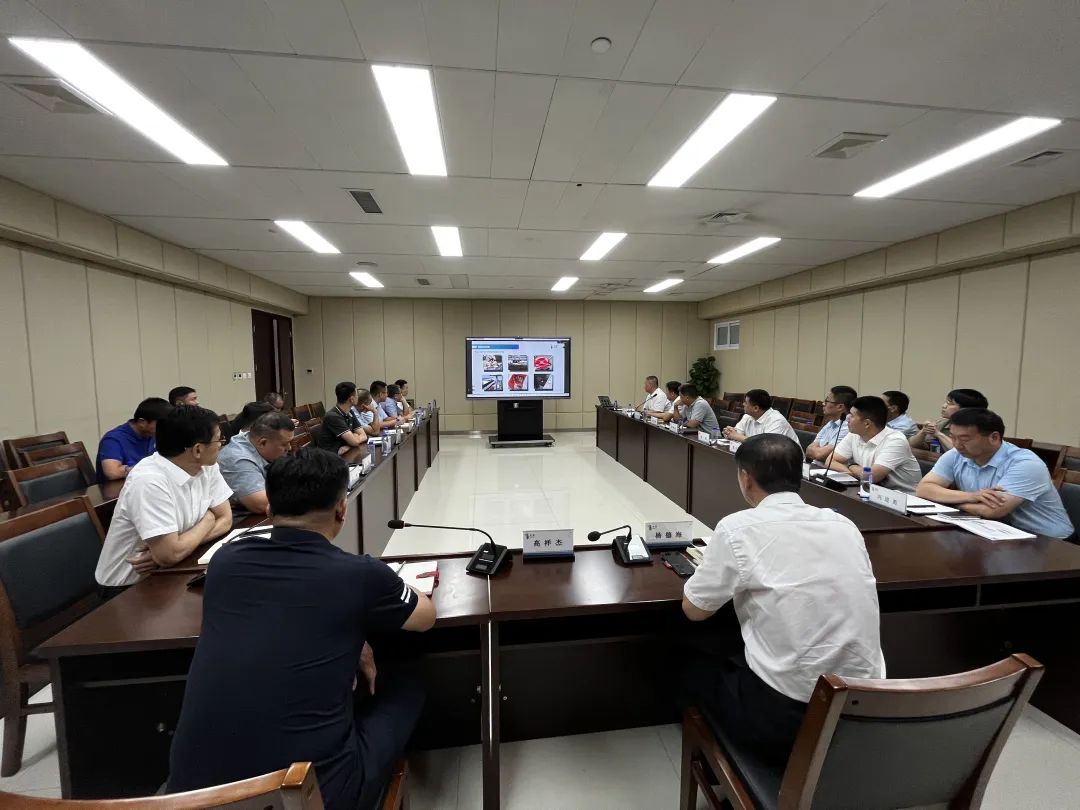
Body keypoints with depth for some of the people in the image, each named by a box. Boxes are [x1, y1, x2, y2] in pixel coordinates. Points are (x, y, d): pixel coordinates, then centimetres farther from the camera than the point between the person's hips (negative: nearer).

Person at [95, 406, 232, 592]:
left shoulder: (207, 465, -6)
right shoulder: (149, 481, -26)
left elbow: (225, 520, -4)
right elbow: (170, 555, -28)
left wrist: (167, 551, -17)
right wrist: (208, 520, -11)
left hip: (170, 571, 6)